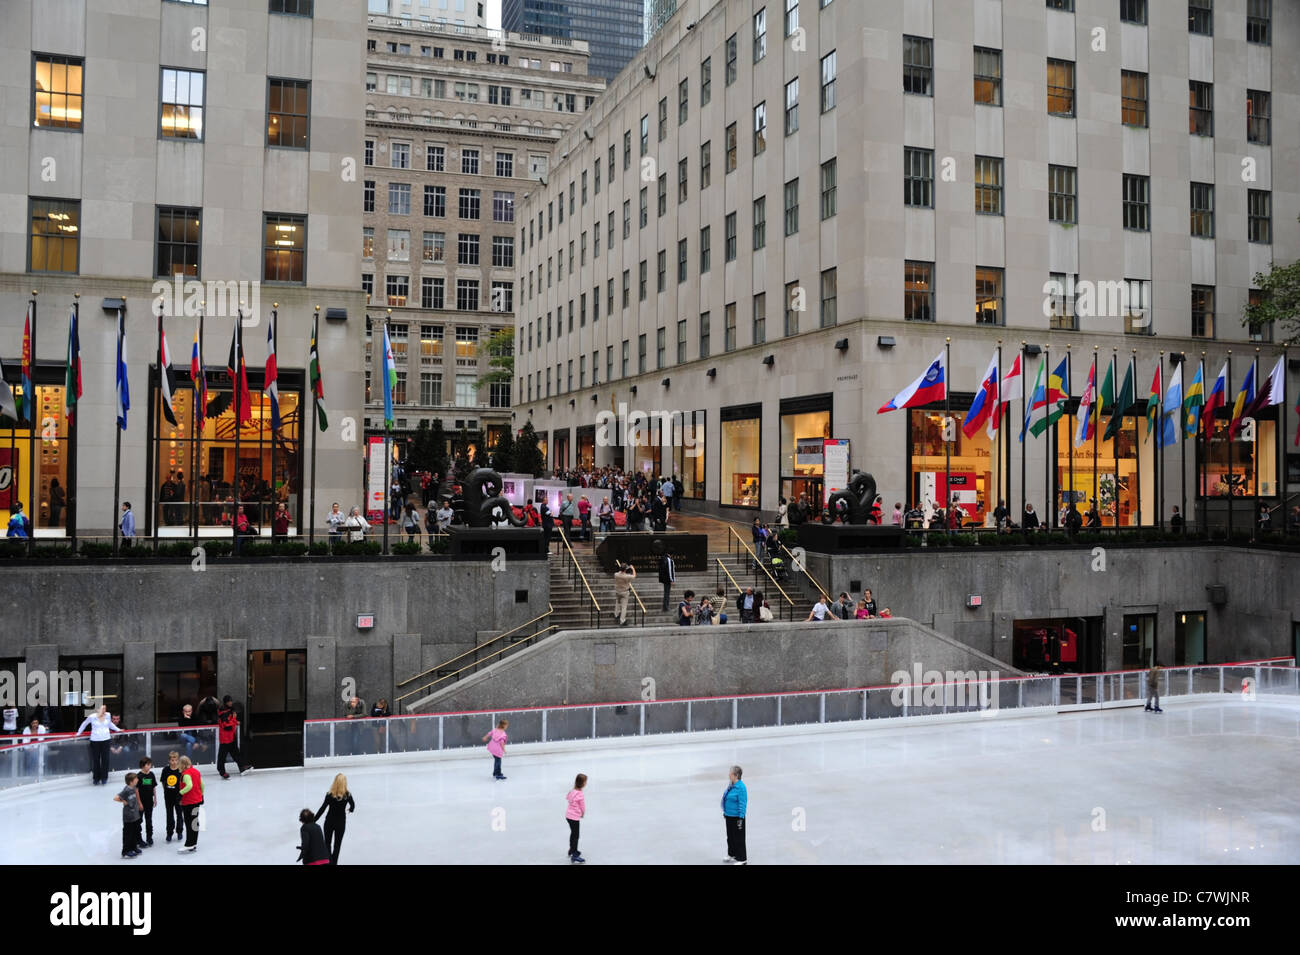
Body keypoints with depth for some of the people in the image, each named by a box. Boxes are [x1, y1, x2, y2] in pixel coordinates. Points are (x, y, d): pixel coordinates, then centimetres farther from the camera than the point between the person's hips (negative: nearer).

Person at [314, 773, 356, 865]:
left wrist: (313, 821, -8)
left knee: (327, 843, 16)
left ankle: (329, 861, 5)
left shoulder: (330, 795, -17)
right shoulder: (347, 795, -11)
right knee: (337, 844, 15)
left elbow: (322, 809, -15)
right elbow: (353, 806, 8)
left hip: (330, 821, -1)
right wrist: (351, 809, 31)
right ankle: (334, 862, 18)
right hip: (341, 822, 1)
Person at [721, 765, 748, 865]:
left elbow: (742, 804, -22)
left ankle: (742, 860, 13)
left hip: (736, 817, -9)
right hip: (729, 816, 9)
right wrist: (725, 812, 19)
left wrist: (741, 818, -21)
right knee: (730, 836, 22)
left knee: (738, 838, 2)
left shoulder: (741, 787, -23)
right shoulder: (731, 785, 4)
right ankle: (732, 854, 39)